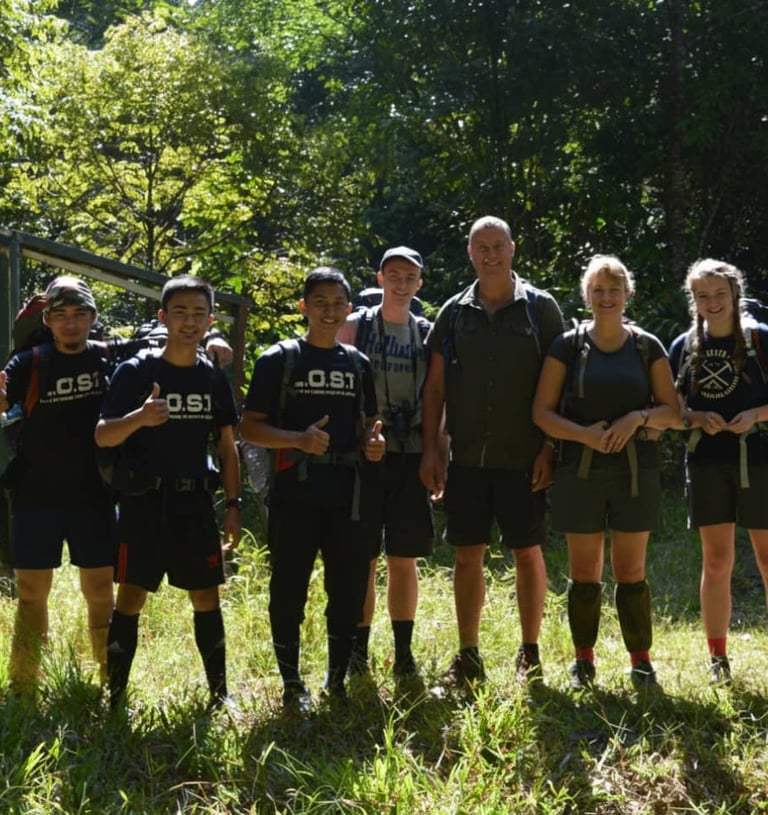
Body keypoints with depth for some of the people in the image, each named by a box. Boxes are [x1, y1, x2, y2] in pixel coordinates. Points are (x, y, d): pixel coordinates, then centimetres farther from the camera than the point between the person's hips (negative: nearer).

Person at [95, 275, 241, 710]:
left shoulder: (215, 377, 6)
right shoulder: (135, 371, -6)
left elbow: (227, 445, 11)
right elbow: (102, 437, -12)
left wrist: (233, 504, 5)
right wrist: (139, 418, -32)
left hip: (196, 502, 3)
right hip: (144, 501, -3)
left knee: (206, 597, 7)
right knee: (131, 596, -3)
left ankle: (219, 692, 17)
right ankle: (115, 695, 5)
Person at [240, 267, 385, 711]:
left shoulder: (358, 363, 13)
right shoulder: (279, 360, 1)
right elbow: (250, 426, -3)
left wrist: (375, 440, -2)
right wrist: (298, 439, -19)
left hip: (346, 494, 4)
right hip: (295, 492, -3)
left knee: (350, 587, 6)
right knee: (289, 587, 2)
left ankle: (338, 681, 22)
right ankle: (292, 684, 16)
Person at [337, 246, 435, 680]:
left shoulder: (428, 334, 11)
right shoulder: (355, 327, 3)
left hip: (412, 457, 2)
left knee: (404, 559, 6)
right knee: (363, 557, 0)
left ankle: (404, 652, 13)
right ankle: (359, 649, 9)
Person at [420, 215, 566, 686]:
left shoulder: (540, 308, 0)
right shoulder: (455, 312, 7)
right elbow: (435, 386, 8)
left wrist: (550, 447, -8)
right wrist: (431, 449, 1)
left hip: (523, 457, -2)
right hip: (467, 456, 2)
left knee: (528, 553, 4)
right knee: (468, 555, 5)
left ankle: (530, 655, 16)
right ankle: (468, 657, 15)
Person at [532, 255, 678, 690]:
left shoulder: (647, 347, 5)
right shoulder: (568, 346, 2)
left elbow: (672, 412, 5)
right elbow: (542, 412, -1)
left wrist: (639, 417, -15)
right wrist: (585, 434, -17)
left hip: (636, 471, 0)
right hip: (581, 471, 0)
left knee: (631, 569, 4)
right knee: (584, 570, 5)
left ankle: (641, 660, 14)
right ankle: (584, 660, 17)